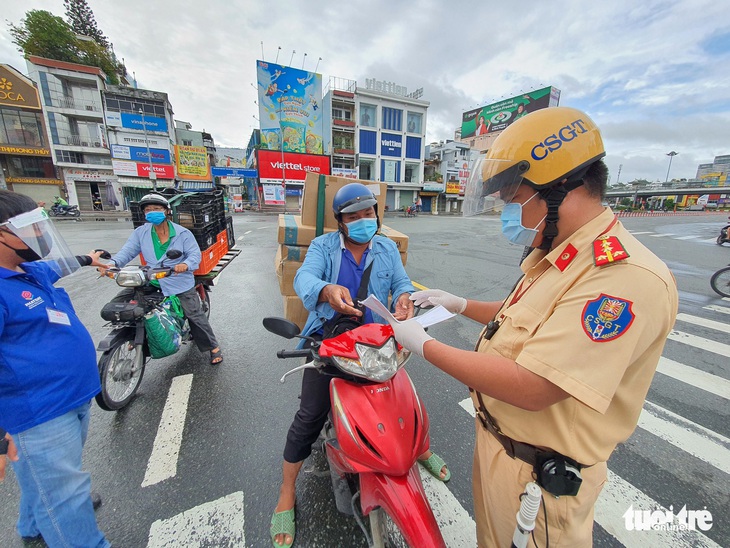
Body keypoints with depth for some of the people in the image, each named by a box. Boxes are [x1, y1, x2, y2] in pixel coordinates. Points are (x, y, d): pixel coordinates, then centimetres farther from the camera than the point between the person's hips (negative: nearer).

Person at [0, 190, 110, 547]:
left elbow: (55, 265, 31)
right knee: (64, 499, 4)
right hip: (39, 416, -10)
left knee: (52, 478, 32)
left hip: (74, 398, 10)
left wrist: (86, 259, 52)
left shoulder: (32, 272, 6)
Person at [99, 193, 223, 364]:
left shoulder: (182, 233, -9)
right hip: (150, 281, 5)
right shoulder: (140, 232, 2)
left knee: (195, 315, -4)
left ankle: (213, 346, 12)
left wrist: (185, 264, -35)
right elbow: (128, 251, -2)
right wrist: (113, 263, -22)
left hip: (179, 282, -4)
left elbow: (195, 254, -13)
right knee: (117, 303, 1)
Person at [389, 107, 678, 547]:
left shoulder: (626, 277, -31)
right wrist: (460, 305, 4)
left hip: (543, 476, -7)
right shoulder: (554, 255, 0)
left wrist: (425, 345, -26)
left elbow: (531, 388, -36)